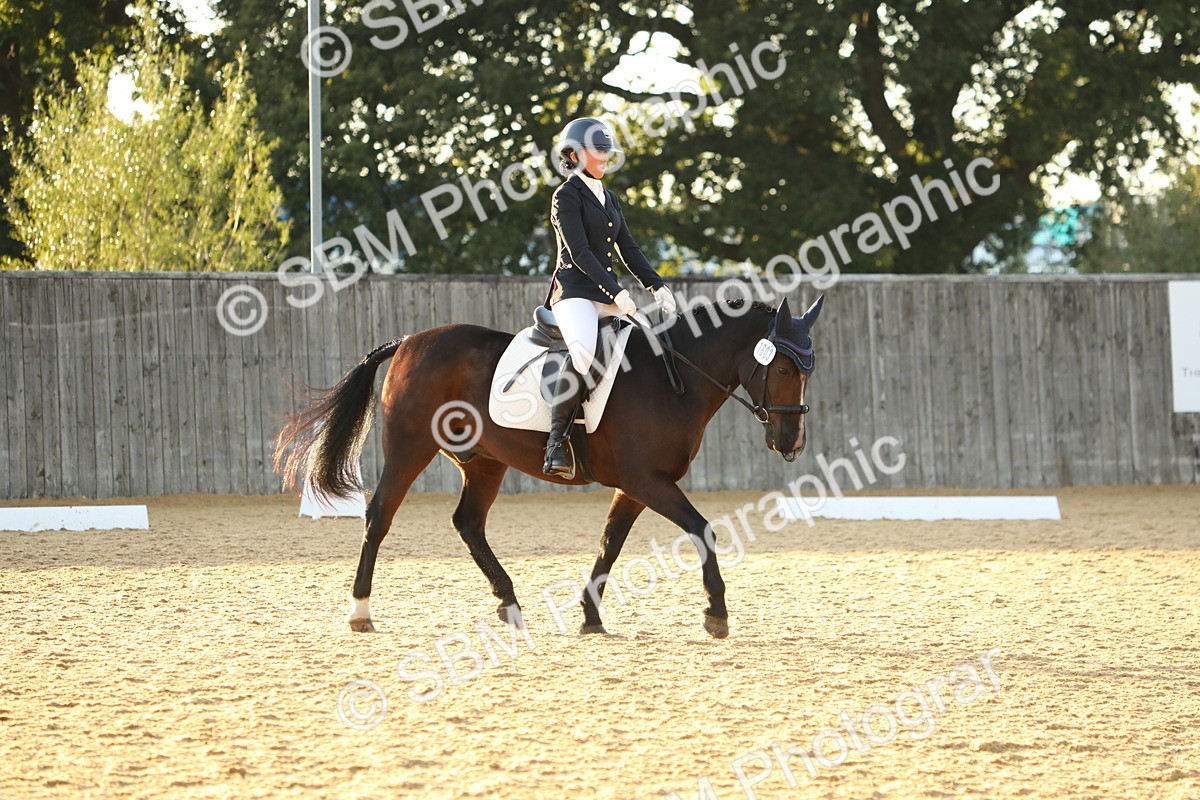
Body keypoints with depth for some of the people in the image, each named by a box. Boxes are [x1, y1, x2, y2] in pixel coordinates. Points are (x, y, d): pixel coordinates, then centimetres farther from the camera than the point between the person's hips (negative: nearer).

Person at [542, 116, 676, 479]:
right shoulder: (567, 196, -3)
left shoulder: (609, 199, 21)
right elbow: (579, 252, -13)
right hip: (574, 292, -9)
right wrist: (617, 292, -21)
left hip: (608, 296, 9)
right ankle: (557, 440, -34)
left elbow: (628, 249, 18)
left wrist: (658, 286, 4)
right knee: (584, 349, -36)